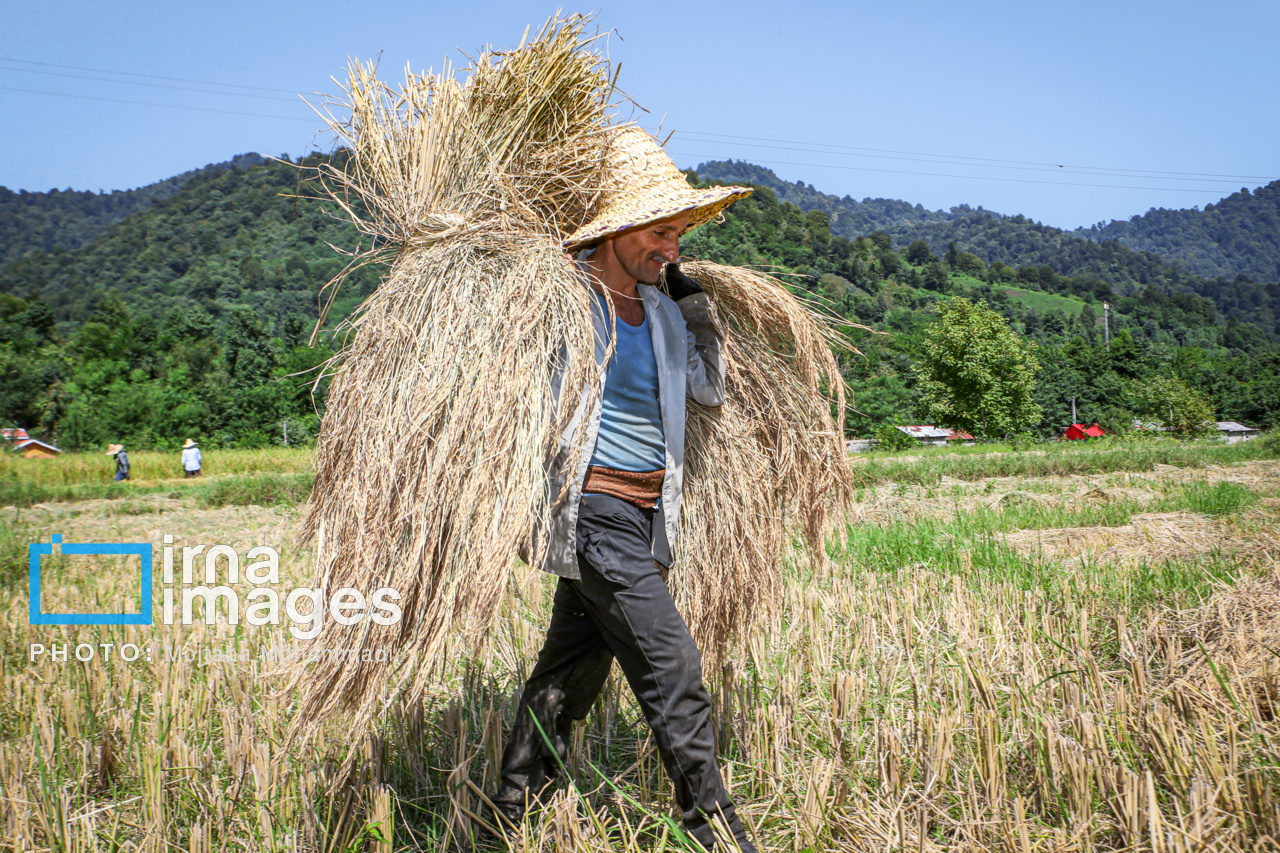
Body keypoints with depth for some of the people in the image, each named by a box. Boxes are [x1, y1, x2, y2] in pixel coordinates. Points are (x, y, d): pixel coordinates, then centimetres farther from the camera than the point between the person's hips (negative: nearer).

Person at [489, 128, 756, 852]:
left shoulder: (662, 310, 12)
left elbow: (714, 389, 18)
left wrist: (693, 300, 10)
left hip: (644, 516, 8)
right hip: (596, 510, -8)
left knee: (572, 669, 15)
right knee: (672, 669, -6)